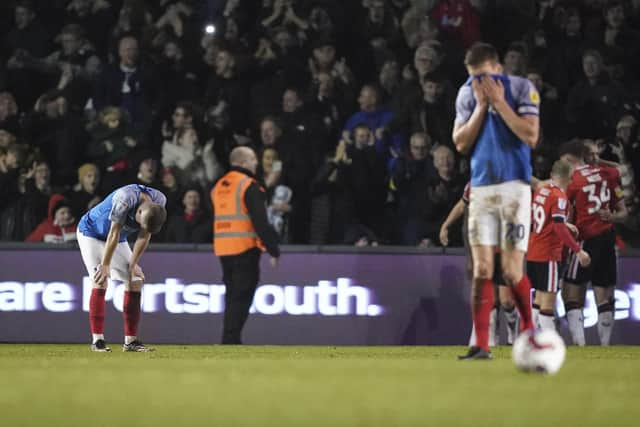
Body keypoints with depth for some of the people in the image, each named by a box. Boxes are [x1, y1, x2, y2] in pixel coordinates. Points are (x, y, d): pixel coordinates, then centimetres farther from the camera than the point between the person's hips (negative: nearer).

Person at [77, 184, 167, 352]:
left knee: (135, 280, -2)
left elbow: (145, 235, -9)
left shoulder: (159, 201, -19)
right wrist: (105, 265, -25)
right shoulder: (125, 199, -38)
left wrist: (133, 263, -9)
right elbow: (114, 233, -30)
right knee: (101, 280, -19)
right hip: (92, 233, -6)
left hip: (119, 240, 6)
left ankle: (131, 341, 3)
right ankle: (97, 340, -19)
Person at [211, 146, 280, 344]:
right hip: (245, 249, -8)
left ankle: (231, 341, 17)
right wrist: (273, 250, -12)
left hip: (223, 250, 8)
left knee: (232, 297, 15)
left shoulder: (219, 187, 15)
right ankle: (231, 340, -11)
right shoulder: (249, 186, -10)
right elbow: (260, 222, -16)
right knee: (241, 298, -6)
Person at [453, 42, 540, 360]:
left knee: (511, 272, -7)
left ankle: (529, 331, 16)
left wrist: (499, 102, -14)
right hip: (481, 188, 3)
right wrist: (481, 106, -6)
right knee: (482, 270, -4)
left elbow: (531, 136, -12)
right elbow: (461, 143, 3)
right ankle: (481, 346, -5)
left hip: (514, 187, -3)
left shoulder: (522, 89, -4)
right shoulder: (466, 94, 8)